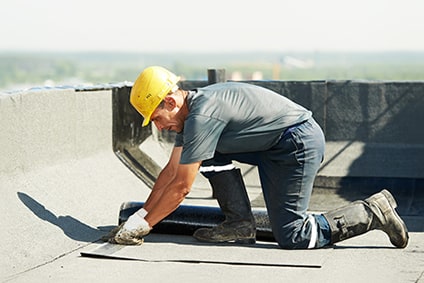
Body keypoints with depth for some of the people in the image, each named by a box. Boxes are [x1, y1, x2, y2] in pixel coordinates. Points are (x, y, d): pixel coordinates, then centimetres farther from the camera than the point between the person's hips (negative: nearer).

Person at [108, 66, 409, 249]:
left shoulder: (202, 116, -22)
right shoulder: (190, 111, 8)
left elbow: (181, 187, -19)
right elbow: (171, 171, 14)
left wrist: (143, 225, -10)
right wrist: (140, 214, 11)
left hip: (300, 143, -10)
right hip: (274, 146, 10)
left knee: (291, 237, -8)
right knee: (211, 153, 6)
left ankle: (373, 212, -2)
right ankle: (241, 224, 8)